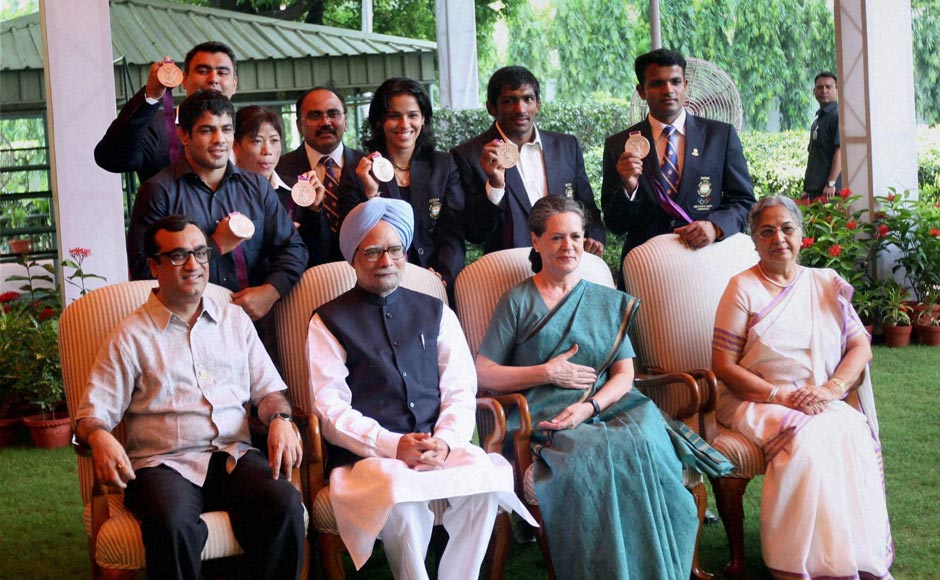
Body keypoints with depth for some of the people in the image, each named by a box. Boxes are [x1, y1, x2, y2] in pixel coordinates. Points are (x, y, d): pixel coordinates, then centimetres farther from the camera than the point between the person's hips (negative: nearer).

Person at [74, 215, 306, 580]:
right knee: (171, 523, -37)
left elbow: (267, 389, 21)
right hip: (164, 464, -3)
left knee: (285, 503, -30)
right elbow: (93, 412, 4)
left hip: (233, 456, 3)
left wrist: (280, 419, -2)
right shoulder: (133, 336, 9)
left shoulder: (235, 320, 20)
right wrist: (100, 437, -20)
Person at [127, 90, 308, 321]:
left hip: (253, 318, 3)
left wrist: (270, 291, -6)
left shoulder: (257, 186, 19)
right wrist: (217, 246, -3)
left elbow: (293, 248, 15)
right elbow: (142, 268, -6)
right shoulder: (160, 191, 4)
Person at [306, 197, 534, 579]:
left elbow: (460, 391, 12)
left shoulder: (436, 314, 21)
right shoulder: (329, 322, 10)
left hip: (440, 448, 3)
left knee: (487, 475, -30)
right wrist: (392, 445, -14)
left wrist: (445, 441, -9)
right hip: (367, 455, -3)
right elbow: (330, 408, 1)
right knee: (403, 494, -37)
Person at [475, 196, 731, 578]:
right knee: (593, 458, -37)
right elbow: (483, 374, 5)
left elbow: (624, 375, 11)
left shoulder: (611, 303, 23)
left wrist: (589, 407, -9)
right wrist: (548, 372, -5)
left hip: (609, 407, 2)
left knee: (644, 448, -34)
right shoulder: (518, 302, 14)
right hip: (546, 418, -2)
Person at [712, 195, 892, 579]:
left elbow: (860, 346, 8)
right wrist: (780, 396, -14)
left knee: (853, 432, -29)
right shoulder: (743, 288, 2)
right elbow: (723, 366, -4)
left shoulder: (826, 285, 14)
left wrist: (831, 388, -12)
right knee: (807, 437, -33)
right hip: (755, 401, -3)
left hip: (819, 403, 3)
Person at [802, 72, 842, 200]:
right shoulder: (818, 119, 21)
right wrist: (806, 189, 20)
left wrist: (831, 183, -22)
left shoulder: (837, 115, -7)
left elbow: (840, 151, -16)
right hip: (814, 189, 9)